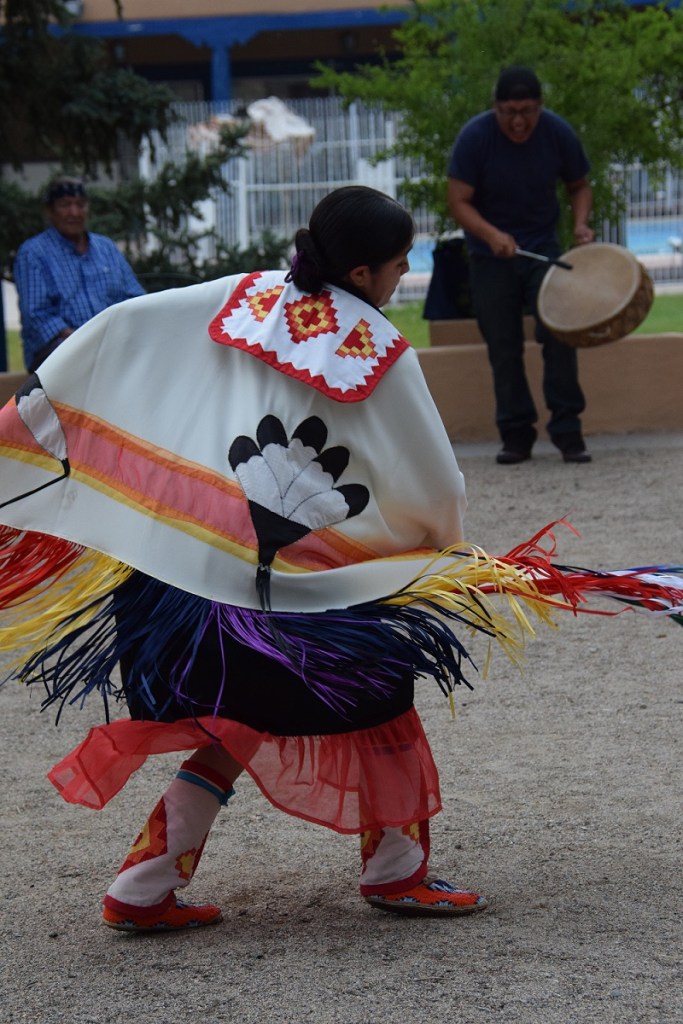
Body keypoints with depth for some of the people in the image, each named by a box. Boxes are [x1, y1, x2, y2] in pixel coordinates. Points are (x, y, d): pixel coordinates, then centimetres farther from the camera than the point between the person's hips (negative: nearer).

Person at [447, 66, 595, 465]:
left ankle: (568, 431, -3)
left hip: (543, 250, 1)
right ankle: (516, 435, 10)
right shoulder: (475, 137, -17)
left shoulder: (559, 133, -11)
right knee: (504, 349, 1)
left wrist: (580, 223, -15)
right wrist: (492, 234, -32)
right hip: (491, 256, -1)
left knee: (559, 337, -10)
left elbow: (579, 185, 5)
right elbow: (459, 201, -15)